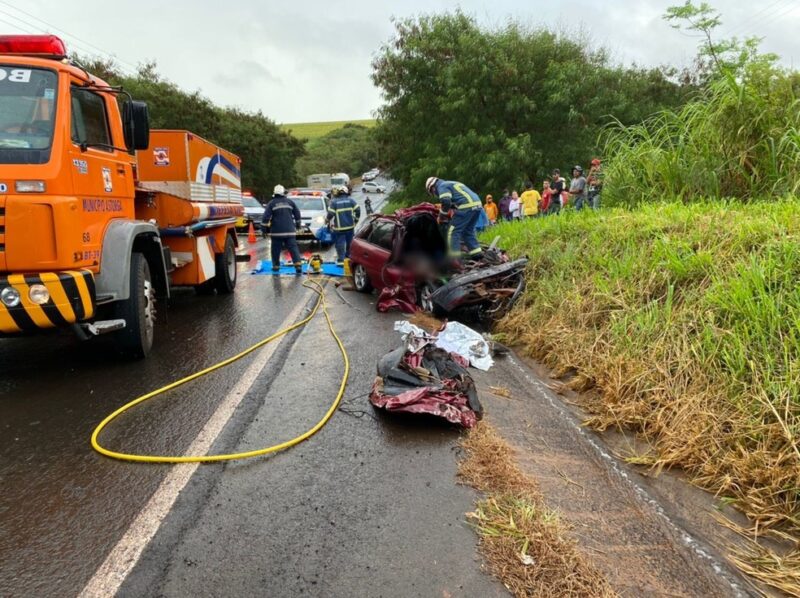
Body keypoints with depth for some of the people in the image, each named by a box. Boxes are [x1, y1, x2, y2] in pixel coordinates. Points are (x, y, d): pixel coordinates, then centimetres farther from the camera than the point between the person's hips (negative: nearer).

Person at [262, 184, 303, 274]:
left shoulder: (271, 203, 0)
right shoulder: (290, 202, 8)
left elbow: (266, 217, -7)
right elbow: (297, 214, 14)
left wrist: (265, 226, 2)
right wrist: (297, 224, 27)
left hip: (276, 231, -2)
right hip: (290, 231, 2)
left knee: (276, 249, 9)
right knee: (293, 247, -1)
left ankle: (276, 266, 13)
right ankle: (298, 265, -14)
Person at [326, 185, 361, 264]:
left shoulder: (334, 202, -7)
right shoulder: (350, 200, 1)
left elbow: (330, 214, -14)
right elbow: (358, 210, -4)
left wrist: (328, 221, 4)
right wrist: (356, 219, 8)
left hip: (339, 227, -4)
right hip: (350, 225, 4)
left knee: (340, 243, 0)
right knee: (349, 242, 19)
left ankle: (341, 259, -2)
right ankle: (348, 255, 33)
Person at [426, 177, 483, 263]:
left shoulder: (442, 186, 6)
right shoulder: (453, 184, 34)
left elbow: (446, 202, -10)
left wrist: (441, 217, 2)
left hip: (466, 207, -9)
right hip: (478, 205, 9)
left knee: (453, 231, -3)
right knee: (468, 230, 22)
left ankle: (454, 259, -8)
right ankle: (476, 252, 20)